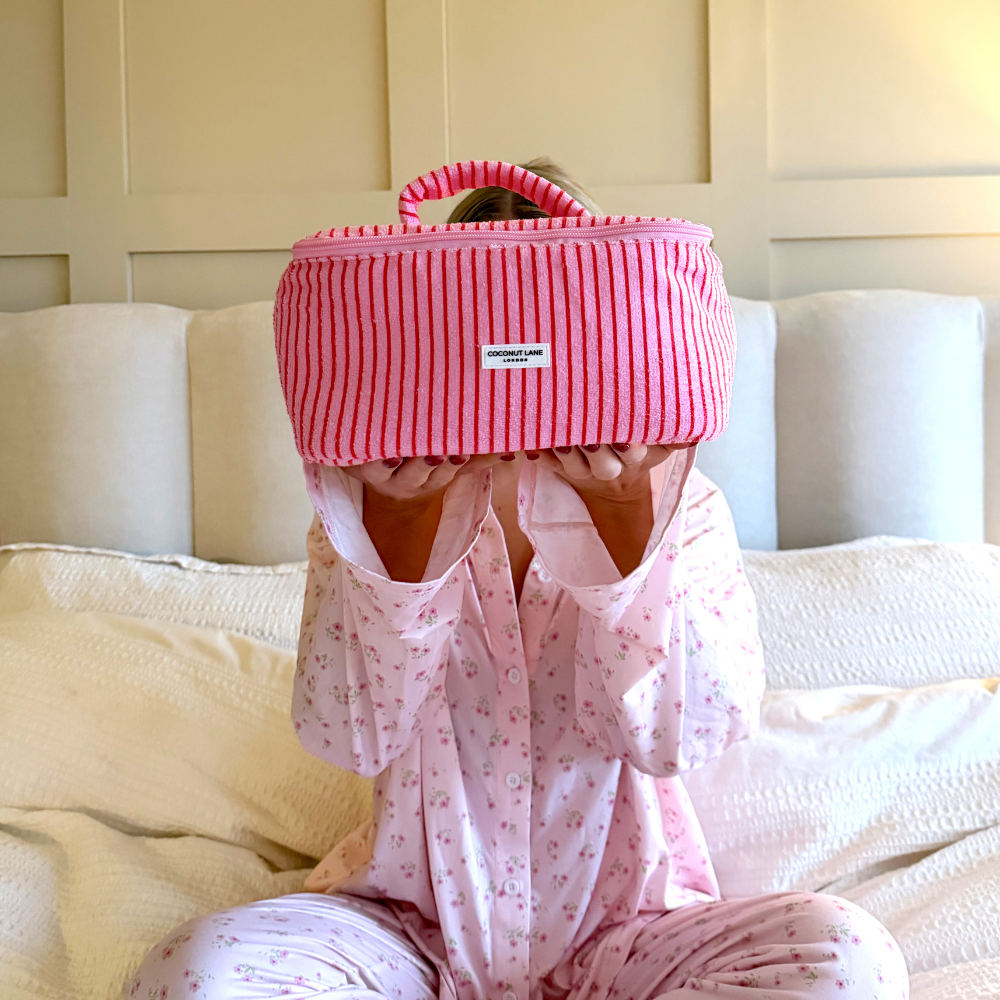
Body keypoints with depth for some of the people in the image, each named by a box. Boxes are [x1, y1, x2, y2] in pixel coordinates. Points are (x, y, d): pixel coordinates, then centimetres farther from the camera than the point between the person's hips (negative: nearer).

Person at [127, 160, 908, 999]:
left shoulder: (677, 503, -1)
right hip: (416, 921, 0)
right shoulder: (383, 504, -1)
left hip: (616, 927, 1)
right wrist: (402, 516, -27)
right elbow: (350, 735, -15)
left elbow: (685, 735, -17)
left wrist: (622, 512, -28)